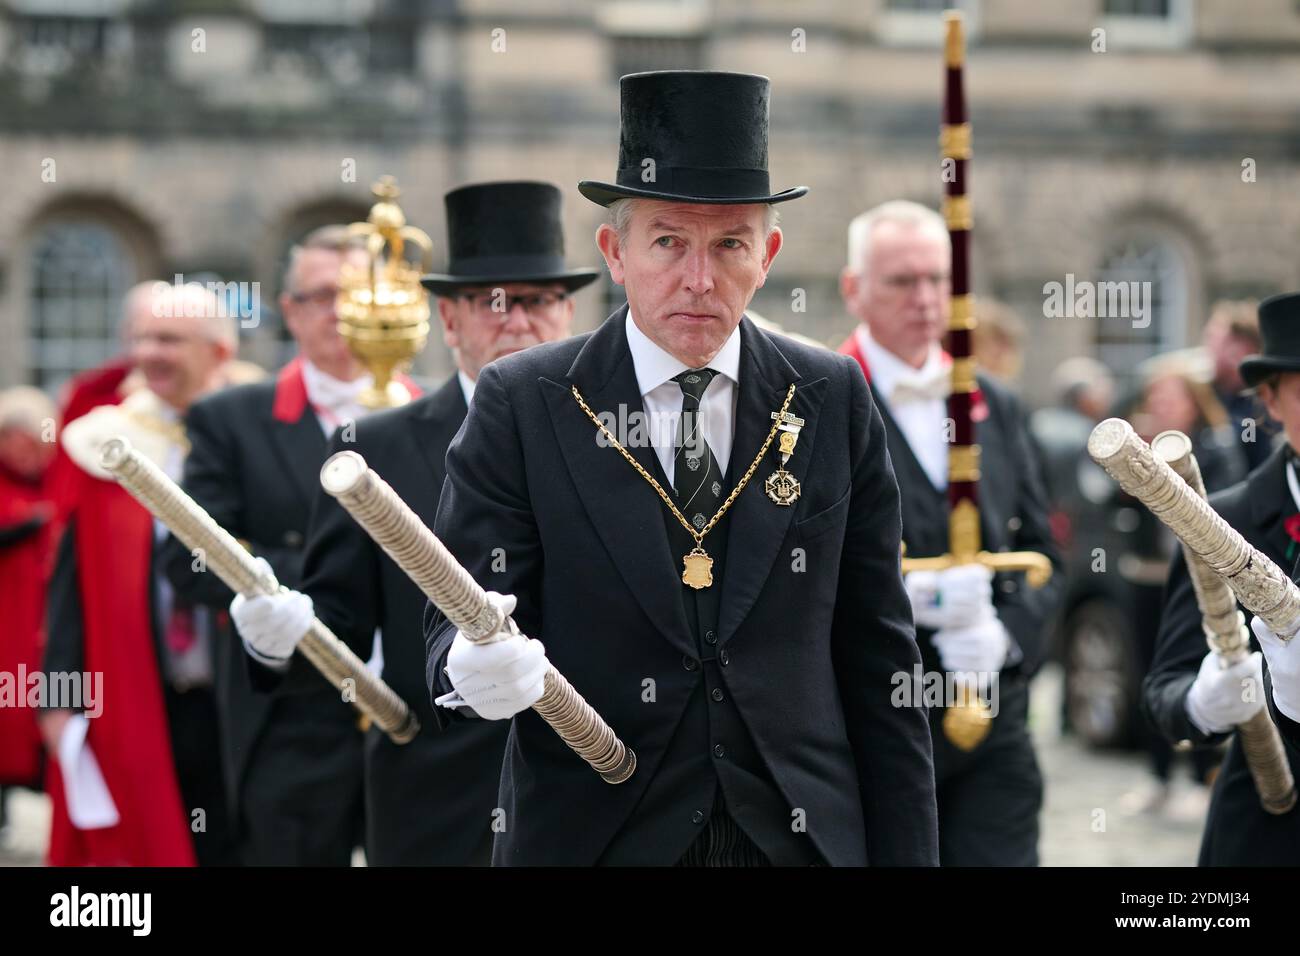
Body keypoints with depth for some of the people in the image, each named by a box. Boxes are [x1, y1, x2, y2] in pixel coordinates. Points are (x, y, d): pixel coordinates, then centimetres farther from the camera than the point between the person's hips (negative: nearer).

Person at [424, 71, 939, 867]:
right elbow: (460, 617, -7)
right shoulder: (522, 406, -5)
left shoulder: (834, 402, 1)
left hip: (801, 833, 2)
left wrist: (906, 854, -2)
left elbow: (878, 659, 2)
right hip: (591, 836, -1)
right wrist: (474, 667, -31)